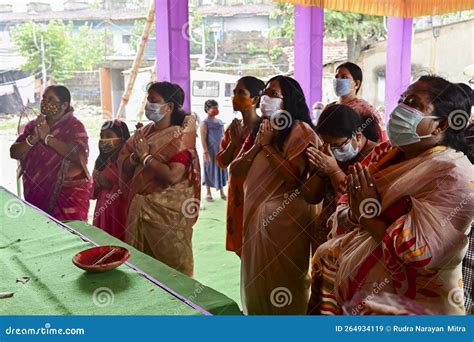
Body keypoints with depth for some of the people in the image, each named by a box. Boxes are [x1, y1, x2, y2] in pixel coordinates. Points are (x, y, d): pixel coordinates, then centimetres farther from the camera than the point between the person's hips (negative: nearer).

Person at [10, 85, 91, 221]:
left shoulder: (75, 126, -7)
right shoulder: (33, 125, 8)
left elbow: (78, 154, -23)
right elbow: (14, 153, 1)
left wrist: (47, 137, -21)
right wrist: (33, 138, -16)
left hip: (69, 193, -4)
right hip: (37, 193, 5)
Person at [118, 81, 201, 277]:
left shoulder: (179, 137, -12)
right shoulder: (143, 132, 8)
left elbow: (173, 176, -25)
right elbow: (123, 165, 8)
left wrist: (146, 157, -16)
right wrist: (136, 156, -12)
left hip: (168, 212, -7)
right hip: (140, 208, 7)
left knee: (172, 268, 5)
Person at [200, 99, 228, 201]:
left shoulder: (220, 122, 9)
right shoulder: (205, 123, -9)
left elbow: (223, 136, 13)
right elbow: (203, 139, -14)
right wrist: (206, 152, -19)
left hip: (220, 151, 6)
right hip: (210, 151, -5)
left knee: (221, 170, 10)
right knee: (209, 170, 5)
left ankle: (222, 193, 21)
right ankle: (208, 193, 17)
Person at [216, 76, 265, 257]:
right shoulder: (233, 127, 9)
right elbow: (222, 162, 6)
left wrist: (240, 142, -15)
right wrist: (233, 142, -9)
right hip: (236, 193, 7)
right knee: (241, 246, 14)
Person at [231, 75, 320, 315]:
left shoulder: (300, 130, -11)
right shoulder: (263, 128, 14)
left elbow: (293, 176, -23)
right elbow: (236, 169, 6)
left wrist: (268, 146, -14)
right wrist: (258, 145, -7)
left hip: (284, 217, -8)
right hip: (256, 214, 8)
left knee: (282, 283, 4)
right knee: (258, 279, 17)